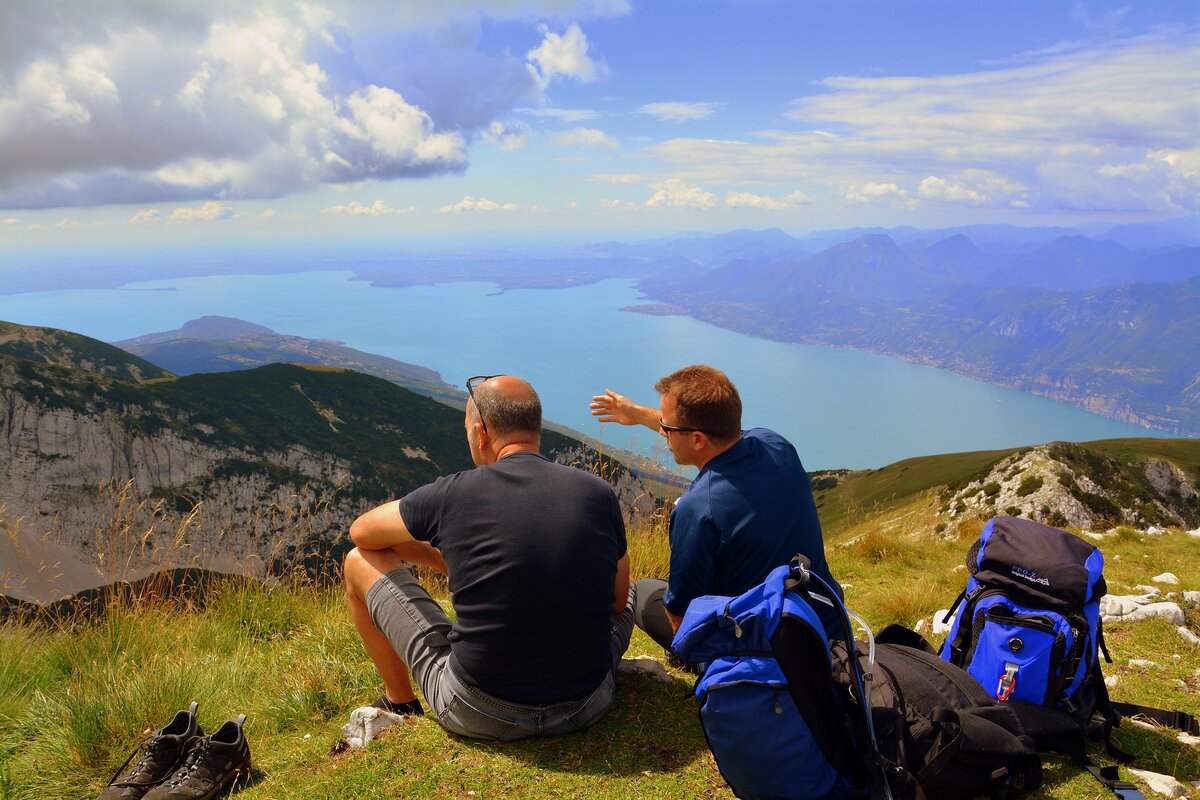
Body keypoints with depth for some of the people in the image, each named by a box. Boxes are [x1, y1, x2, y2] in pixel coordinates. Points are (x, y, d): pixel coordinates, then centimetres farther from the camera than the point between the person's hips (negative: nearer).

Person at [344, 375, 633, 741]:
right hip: (586, 709, 3)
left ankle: (400, 702, 30)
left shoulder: (451, 495, -11)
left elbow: (361, 532, 9)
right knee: (630, 593, 33)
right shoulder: (599, 493, -5)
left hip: (479, 716, -3)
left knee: (360, 561, 13)